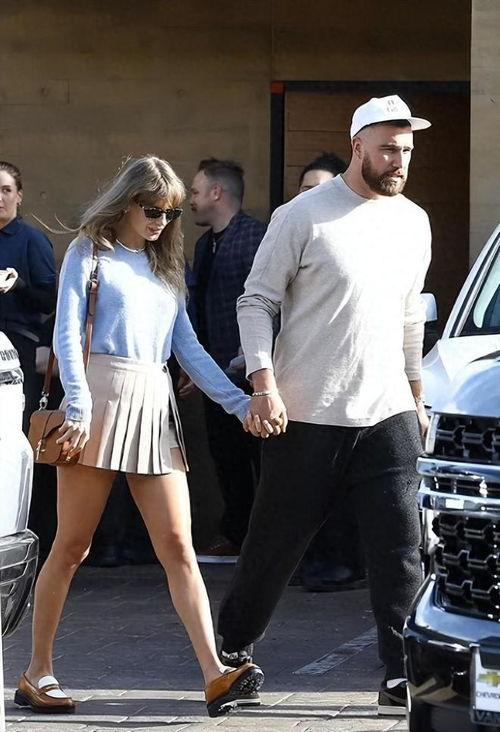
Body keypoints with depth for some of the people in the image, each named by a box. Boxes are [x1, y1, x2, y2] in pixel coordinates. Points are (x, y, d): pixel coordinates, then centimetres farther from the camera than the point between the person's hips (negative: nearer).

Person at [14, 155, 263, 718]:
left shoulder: (164, 269, 22)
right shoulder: (90, 253, 6)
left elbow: (189, 349, 20)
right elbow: (67, 336, -3)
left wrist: (240, 403, 9)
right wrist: (79, 408, -17)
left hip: (155, 407, 5)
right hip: (103, 396, -5)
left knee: (178, 545, -5)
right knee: (72, 546, -2)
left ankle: (215, 674, -15)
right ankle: (37, 674, 6)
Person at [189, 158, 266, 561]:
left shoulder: (254, 235, -11)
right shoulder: (205, 244, 17)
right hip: (218, 370, 9)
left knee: (258, 453, -4)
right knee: (226, 456, 13)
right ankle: (234, 536, 20)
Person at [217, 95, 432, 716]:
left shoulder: (413, 223, 11)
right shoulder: (303, 217, -7)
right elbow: (256, 301, -5)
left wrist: (416, 397, 23)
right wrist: (264, 385, -15)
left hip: (389, 414, 4)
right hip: (308, 415, -4)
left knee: (400, 547, -7)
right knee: (275, 543, 8)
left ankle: (402, 676, -4)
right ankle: (234, 645, 28)